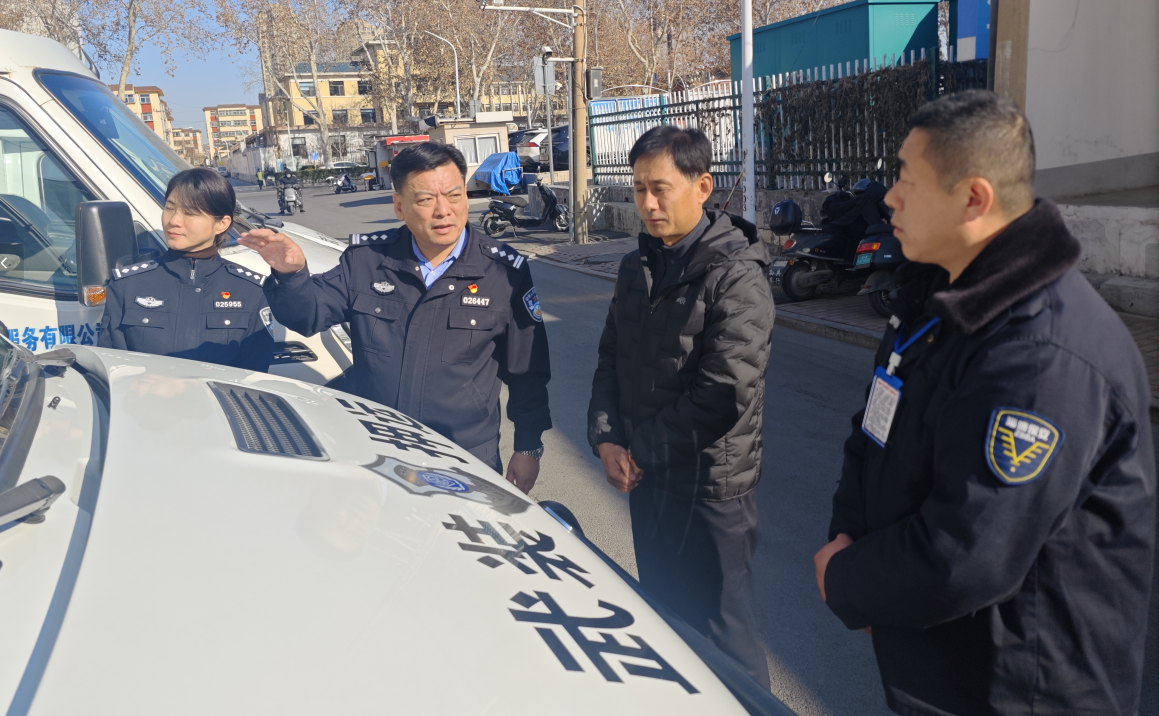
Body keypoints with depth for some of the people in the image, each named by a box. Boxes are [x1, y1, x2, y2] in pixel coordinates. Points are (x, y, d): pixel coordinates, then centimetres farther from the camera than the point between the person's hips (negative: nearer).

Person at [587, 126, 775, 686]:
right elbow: (611, 356, 12)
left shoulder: (736, 276, -16)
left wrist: (641, 450, -14)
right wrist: (606, 438, -3)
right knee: (661, 616, 21)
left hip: (710, 488, -7)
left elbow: (724, 395, -22)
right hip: (645, 477, 7)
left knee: (719, 632, 6)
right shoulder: (637, 267, 9)